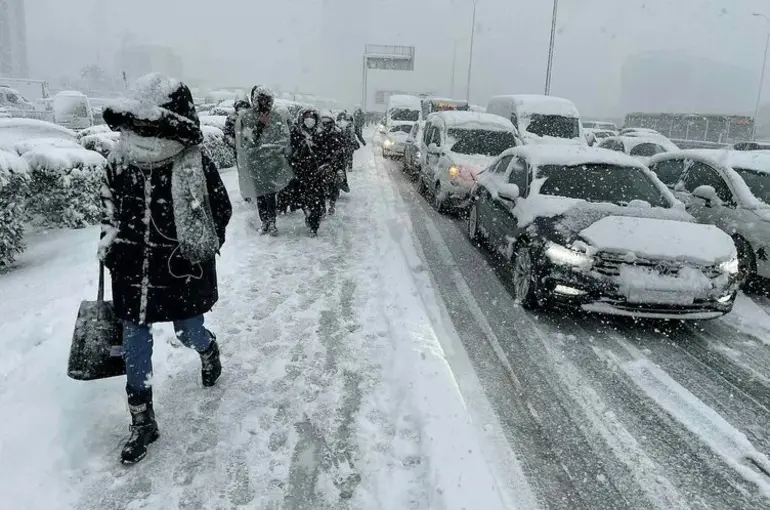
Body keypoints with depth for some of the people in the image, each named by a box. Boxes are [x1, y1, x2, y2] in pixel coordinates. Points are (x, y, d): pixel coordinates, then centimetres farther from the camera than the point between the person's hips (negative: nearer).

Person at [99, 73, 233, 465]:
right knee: (134, 348, 8)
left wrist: (197, 252, -9)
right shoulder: (119, 161, -4)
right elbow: (109, 206, 13)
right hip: (132, 273, 4)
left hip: (181, 273, -3)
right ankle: (142, 423, 25)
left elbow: (220, 209, -5)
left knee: (189, 334, 14)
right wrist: (109, 241, 4)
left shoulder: (194, 165, -15)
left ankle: (208, 349, 54)